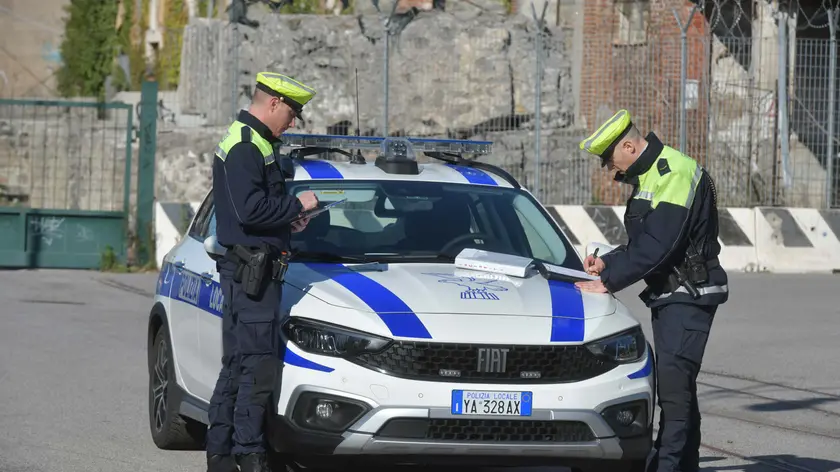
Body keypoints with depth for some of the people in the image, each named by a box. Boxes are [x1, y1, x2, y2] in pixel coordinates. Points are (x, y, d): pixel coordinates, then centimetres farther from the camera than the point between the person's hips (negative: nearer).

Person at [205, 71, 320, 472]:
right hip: (249, 271, -11)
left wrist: (287, 222, 11)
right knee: (258, 365, -10)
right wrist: (296, 206, -13)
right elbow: (250, 210, -23)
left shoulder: (249, 142, 20)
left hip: (251, 270, 11)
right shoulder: (245, 147, -14)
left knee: (237, 365, 13)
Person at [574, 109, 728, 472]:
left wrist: (608, 281, -22)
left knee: (674, 383, -16)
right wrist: (607, 262, 7)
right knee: (677, 387, 13)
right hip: (667, 295, 11)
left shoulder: (676, 174, -18)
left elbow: (656, 246, -24)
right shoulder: (647, 176, 16)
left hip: (690, 294, -11)